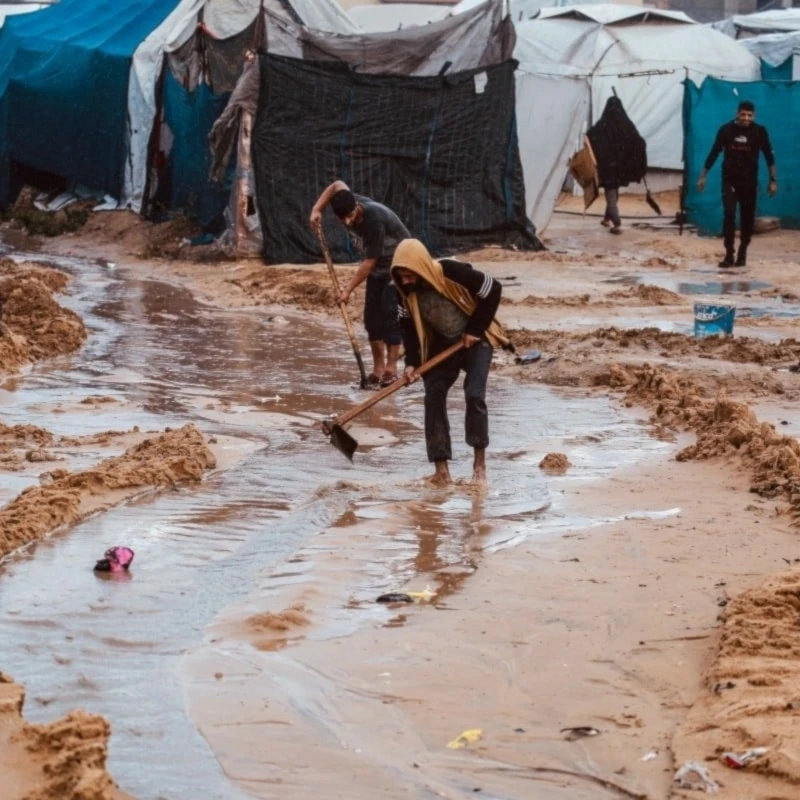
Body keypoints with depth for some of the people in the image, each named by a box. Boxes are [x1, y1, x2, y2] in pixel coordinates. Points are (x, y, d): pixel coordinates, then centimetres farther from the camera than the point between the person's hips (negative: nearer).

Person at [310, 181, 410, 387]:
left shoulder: (374, 219, -36)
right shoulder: (348, 204, -15)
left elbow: (369, 262, -30)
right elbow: (338, 185, 10)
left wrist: (348, 289, -26)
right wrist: (317, 209, -1)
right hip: (378, 266, 8)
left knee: (390, 313, -16)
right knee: (372, 315, 2)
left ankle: (391, 369, -15)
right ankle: (378, 368, 7)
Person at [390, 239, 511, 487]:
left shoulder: (453, 273, -31)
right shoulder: (405, 291, -14)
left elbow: (493, 290, -22)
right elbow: (408, 327, -4)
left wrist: (475, 329, -18)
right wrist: (412, 362, -18)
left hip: (474, 340, -5)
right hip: (441, 344, 5)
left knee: (474, 395, -17)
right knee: (433, 398, -6)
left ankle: (480, 462, -3)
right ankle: (441, 468, -2)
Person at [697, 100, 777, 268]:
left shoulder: (759, 132, -5)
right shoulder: (726, 130, -5)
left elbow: (769, 156, 1)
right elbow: (713, 153, 3)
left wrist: (773, 180, -1)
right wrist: (703, 176, 4)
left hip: (749, 181, 1)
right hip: (729, 180, -1)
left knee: (747, 217, 4)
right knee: (729, 215, -11)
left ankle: (742, 253, 18)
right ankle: (729, 255, -9)